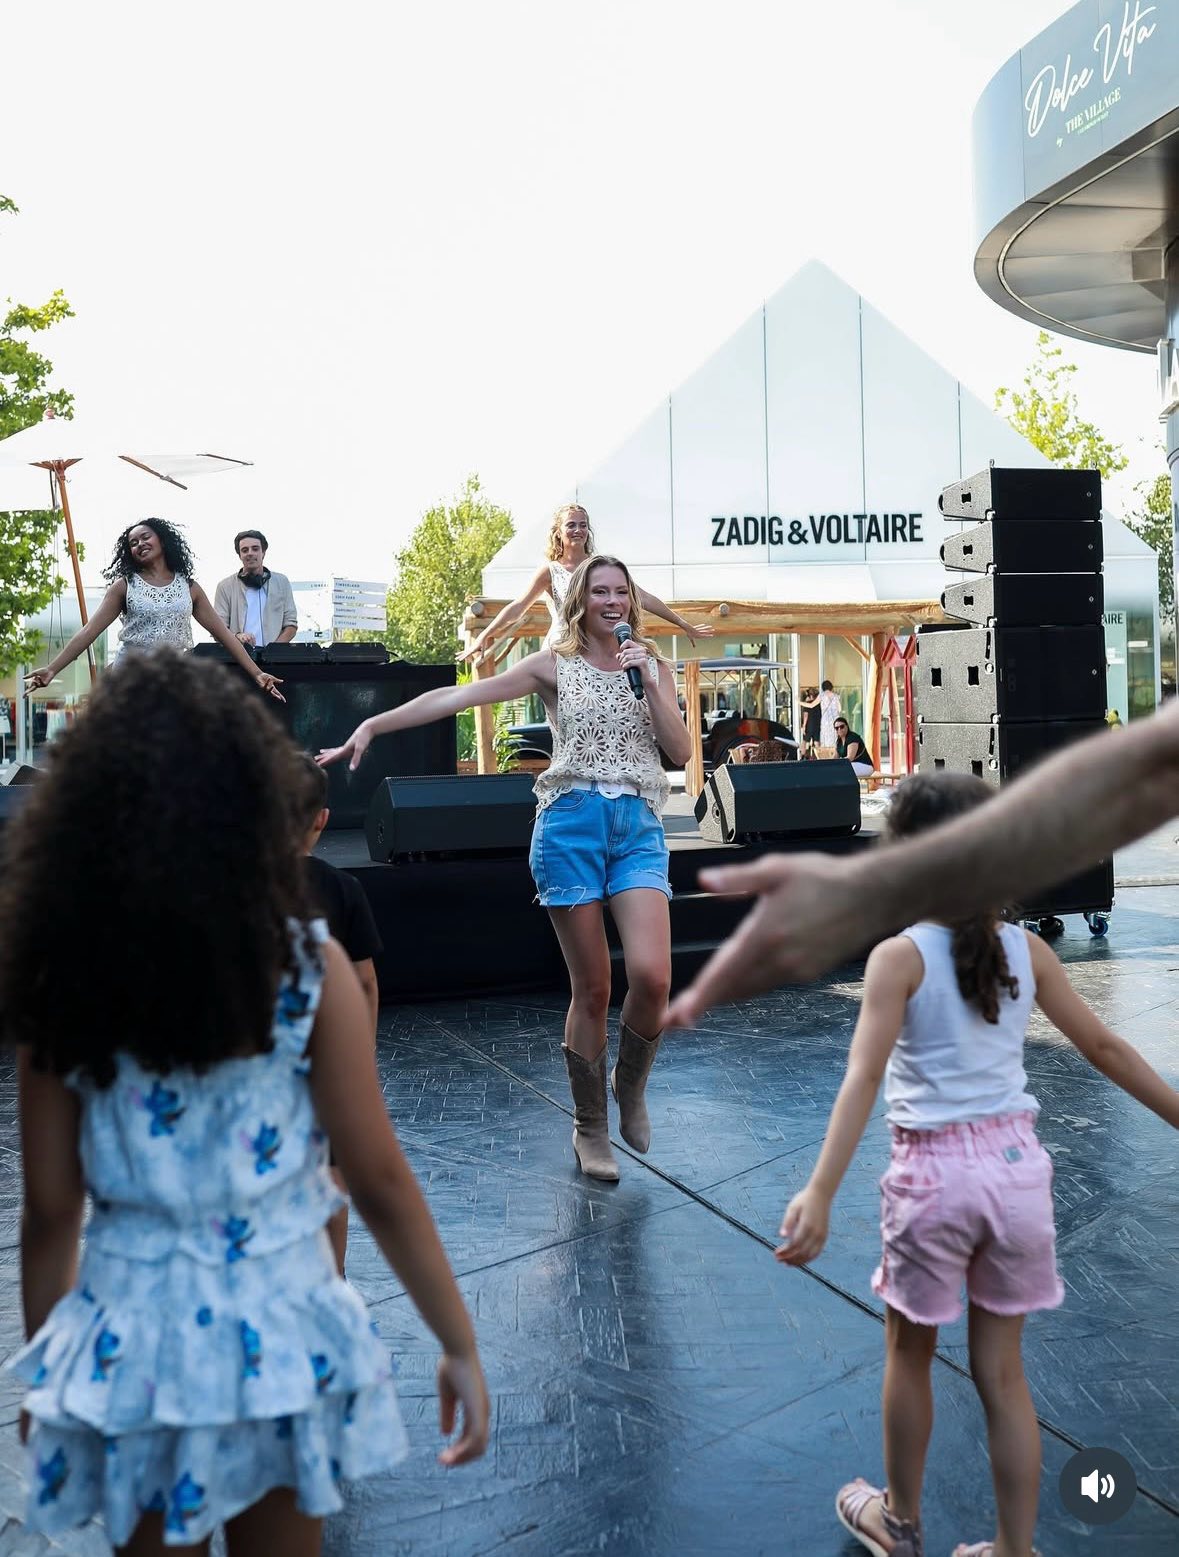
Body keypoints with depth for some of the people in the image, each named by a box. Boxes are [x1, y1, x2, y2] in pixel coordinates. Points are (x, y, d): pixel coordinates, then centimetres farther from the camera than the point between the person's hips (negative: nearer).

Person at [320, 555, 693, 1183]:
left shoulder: (653, 668, 15)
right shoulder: (555, 665, 7)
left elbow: (680, 752, 6)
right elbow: (456, 696, -1)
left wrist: (649, 680, -3)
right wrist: (373, 724, -9)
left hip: (639, 825, 2)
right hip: (572, 823, -2)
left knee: (652, 976, -17)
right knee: (591, 989, 0)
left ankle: (630, 1085, 13)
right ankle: (590, 1128, 19)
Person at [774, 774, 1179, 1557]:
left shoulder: (899, 957, -14)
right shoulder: (1028, 948, -1)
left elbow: (864, 1078, -24)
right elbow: (1105, 1047, 6)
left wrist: (820, 1193, -30)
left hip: (935, 1173, -3)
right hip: (1017, 1167, 4)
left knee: (909, 1353, 20)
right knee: (1002, 1371, 17)